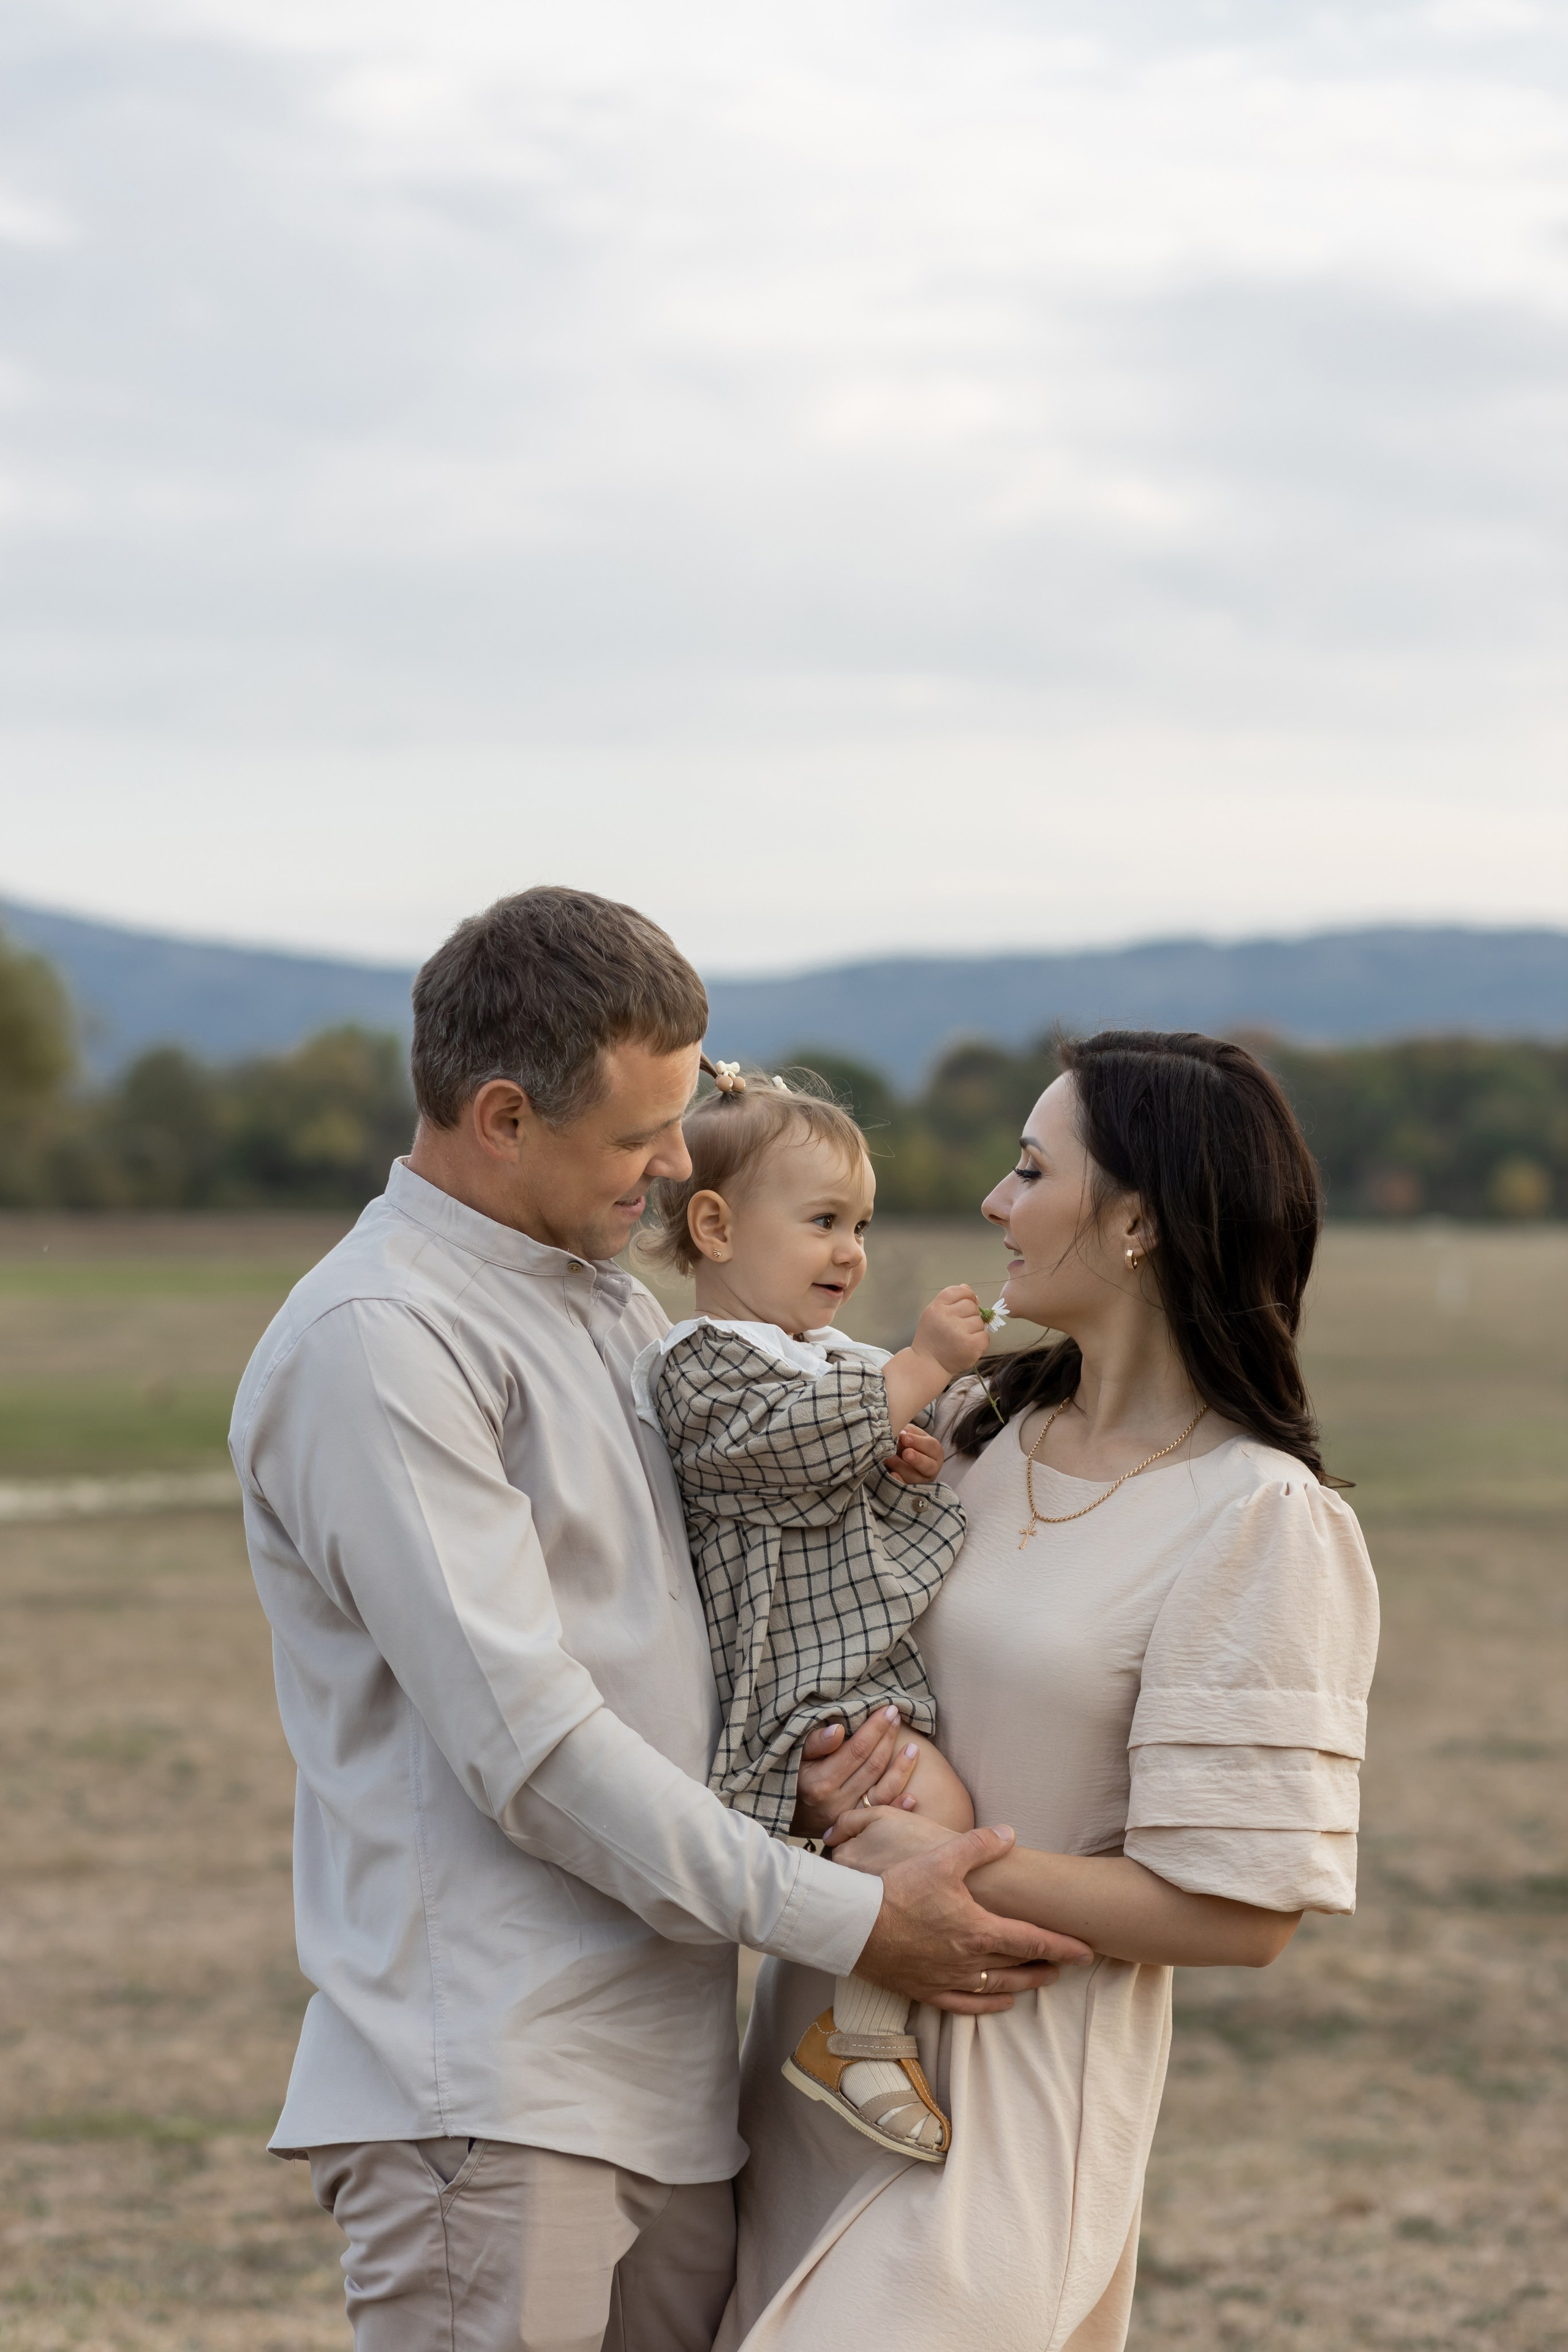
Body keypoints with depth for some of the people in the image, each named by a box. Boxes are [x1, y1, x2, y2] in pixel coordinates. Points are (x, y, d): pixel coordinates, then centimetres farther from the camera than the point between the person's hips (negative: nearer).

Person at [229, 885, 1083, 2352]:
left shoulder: (615, 1308, 18)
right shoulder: (375, 1345, -13)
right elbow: (527, 1740, -18)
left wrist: (848, 1725, -2)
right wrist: (847, 1923, -16)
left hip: (666, 2085, 8)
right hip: (487, 2106, -8)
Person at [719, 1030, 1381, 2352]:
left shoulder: (1257, 1521, -14)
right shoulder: (982, 1428, 7)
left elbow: (1240, 1914, -15)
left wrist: (955, 1870, -17)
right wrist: (827, 1756, -6)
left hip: (1003, 2080, -7)